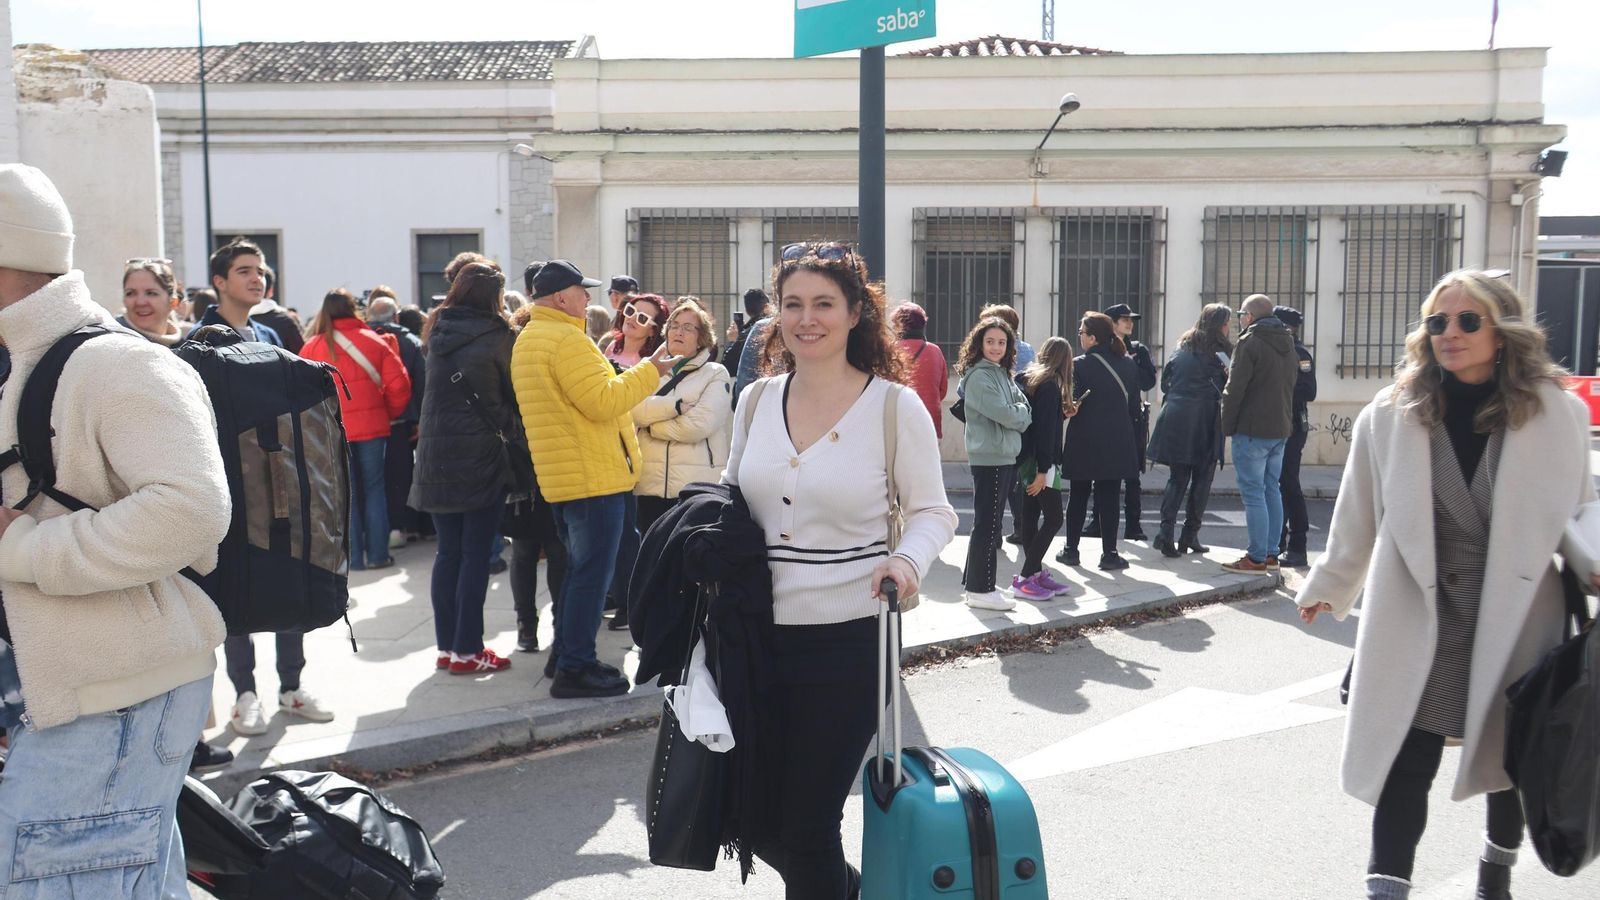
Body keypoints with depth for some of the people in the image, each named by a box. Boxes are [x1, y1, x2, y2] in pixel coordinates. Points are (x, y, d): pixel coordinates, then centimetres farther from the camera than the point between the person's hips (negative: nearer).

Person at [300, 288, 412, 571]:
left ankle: (353, 556, 9)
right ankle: (377, 554, 10)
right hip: (372, 427, 1)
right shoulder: (375, 341, 1)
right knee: (373, 488, 10)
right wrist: (389, 413, 11)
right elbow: (399, 384, -3)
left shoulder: (313, 346, -1)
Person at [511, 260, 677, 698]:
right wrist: (650, 370, -13)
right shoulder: (567, 339, -17)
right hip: (593, 477, -10)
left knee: (580, 567, 19)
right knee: (593, 572, -5)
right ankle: (575, 668, -1)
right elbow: (603, 402, -22)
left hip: (561, 476, 10)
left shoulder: (527, 340, 17)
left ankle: (565, 653, 26)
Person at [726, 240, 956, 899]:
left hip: (848, 642, -5)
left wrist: (908, 560, -20)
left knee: (807, 824, 4)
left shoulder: (895, 407, -8)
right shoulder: (757, 400, 4)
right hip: (757, 634, 5)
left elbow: (932, 511, -1)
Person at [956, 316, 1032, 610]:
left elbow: (1023, 410, 10)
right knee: (987, 524, -5)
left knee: (988, 522, 14)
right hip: (989, 458, -9)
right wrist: (1023, 413, 0)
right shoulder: (979, 376, -13)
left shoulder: (1002, 374, 16)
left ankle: (974, 582, 22)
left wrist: (1018, 414, -10)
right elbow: (1005, 414, -19)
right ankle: (980, 590, 1)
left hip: (1005, 457, 9)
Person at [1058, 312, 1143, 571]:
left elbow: (1072, 405, -12)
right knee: (1109, 497, 6)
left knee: (1078, 496, 10)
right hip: (1117, 442, 2)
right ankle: (1109, 553, 5)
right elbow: (1134, 406, 6)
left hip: (1084, 443, -2)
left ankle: (1071, 549, 16)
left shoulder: (1079, 365, -11)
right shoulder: (1128, 364, 2)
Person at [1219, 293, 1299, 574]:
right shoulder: (1288, 345, 15)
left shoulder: (1250, 343, -11)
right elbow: (1290, 387, 17)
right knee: (1271, 490, 13)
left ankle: (1256, 558, -5)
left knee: (1253, 493, -5)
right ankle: (1271, 554, 17)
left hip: (1252, 430, -8)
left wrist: (1228, 426, -7)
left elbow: (1235, 389, -14)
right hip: (1281, 429, 8)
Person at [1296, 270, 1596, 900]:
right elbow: (1358, 515, 7)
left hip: (1519, 620, 2)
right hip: (1418, 622, -1)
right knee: (1408, 764, -6)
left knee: (1514, 755, 19)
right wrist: (1328, 587, 14)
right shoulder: (1392, 415, -3)